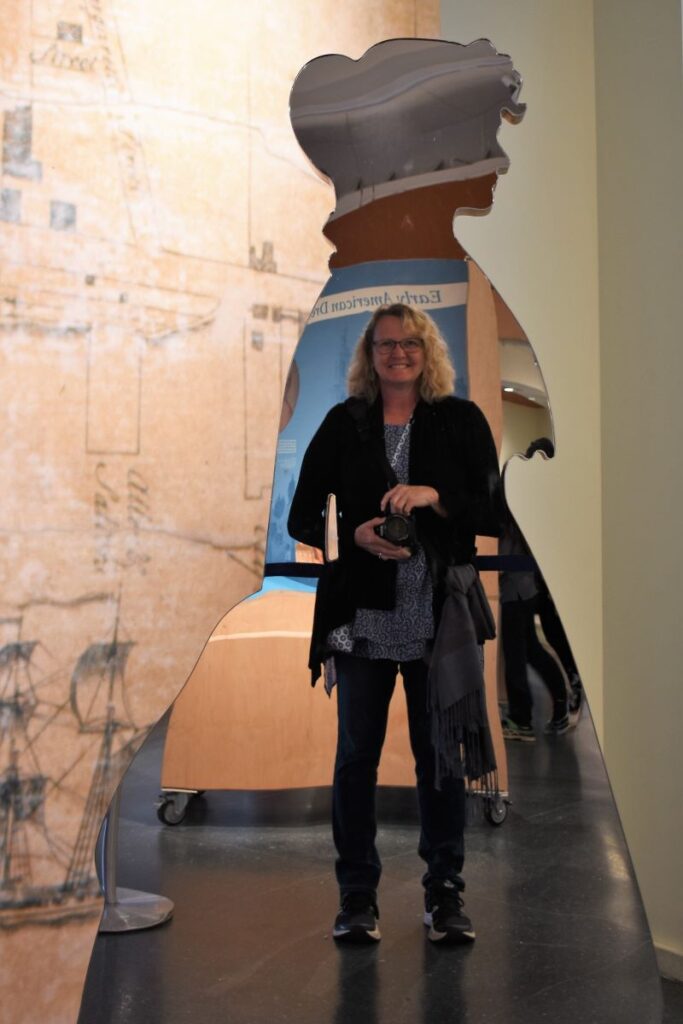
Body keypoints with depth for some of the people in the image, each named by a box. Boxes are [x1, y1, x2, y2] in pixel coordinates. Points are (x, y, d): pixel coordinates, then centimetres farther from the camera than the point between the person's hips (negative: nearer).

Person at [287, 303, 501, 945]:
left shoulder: (462, 421, 7)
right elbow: (302, 517, 5)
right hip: (362, 616, 1)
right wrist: (357, 536, -13)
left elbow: (493, 509, 0)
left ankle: (445, 893, 19)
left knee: (440, 754, 6)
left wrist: (433, 496, -17)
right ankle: (357, 896, 18)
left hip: (440, 616, 0)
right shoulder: (343, 423, 8)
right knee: (357, 753, 6)